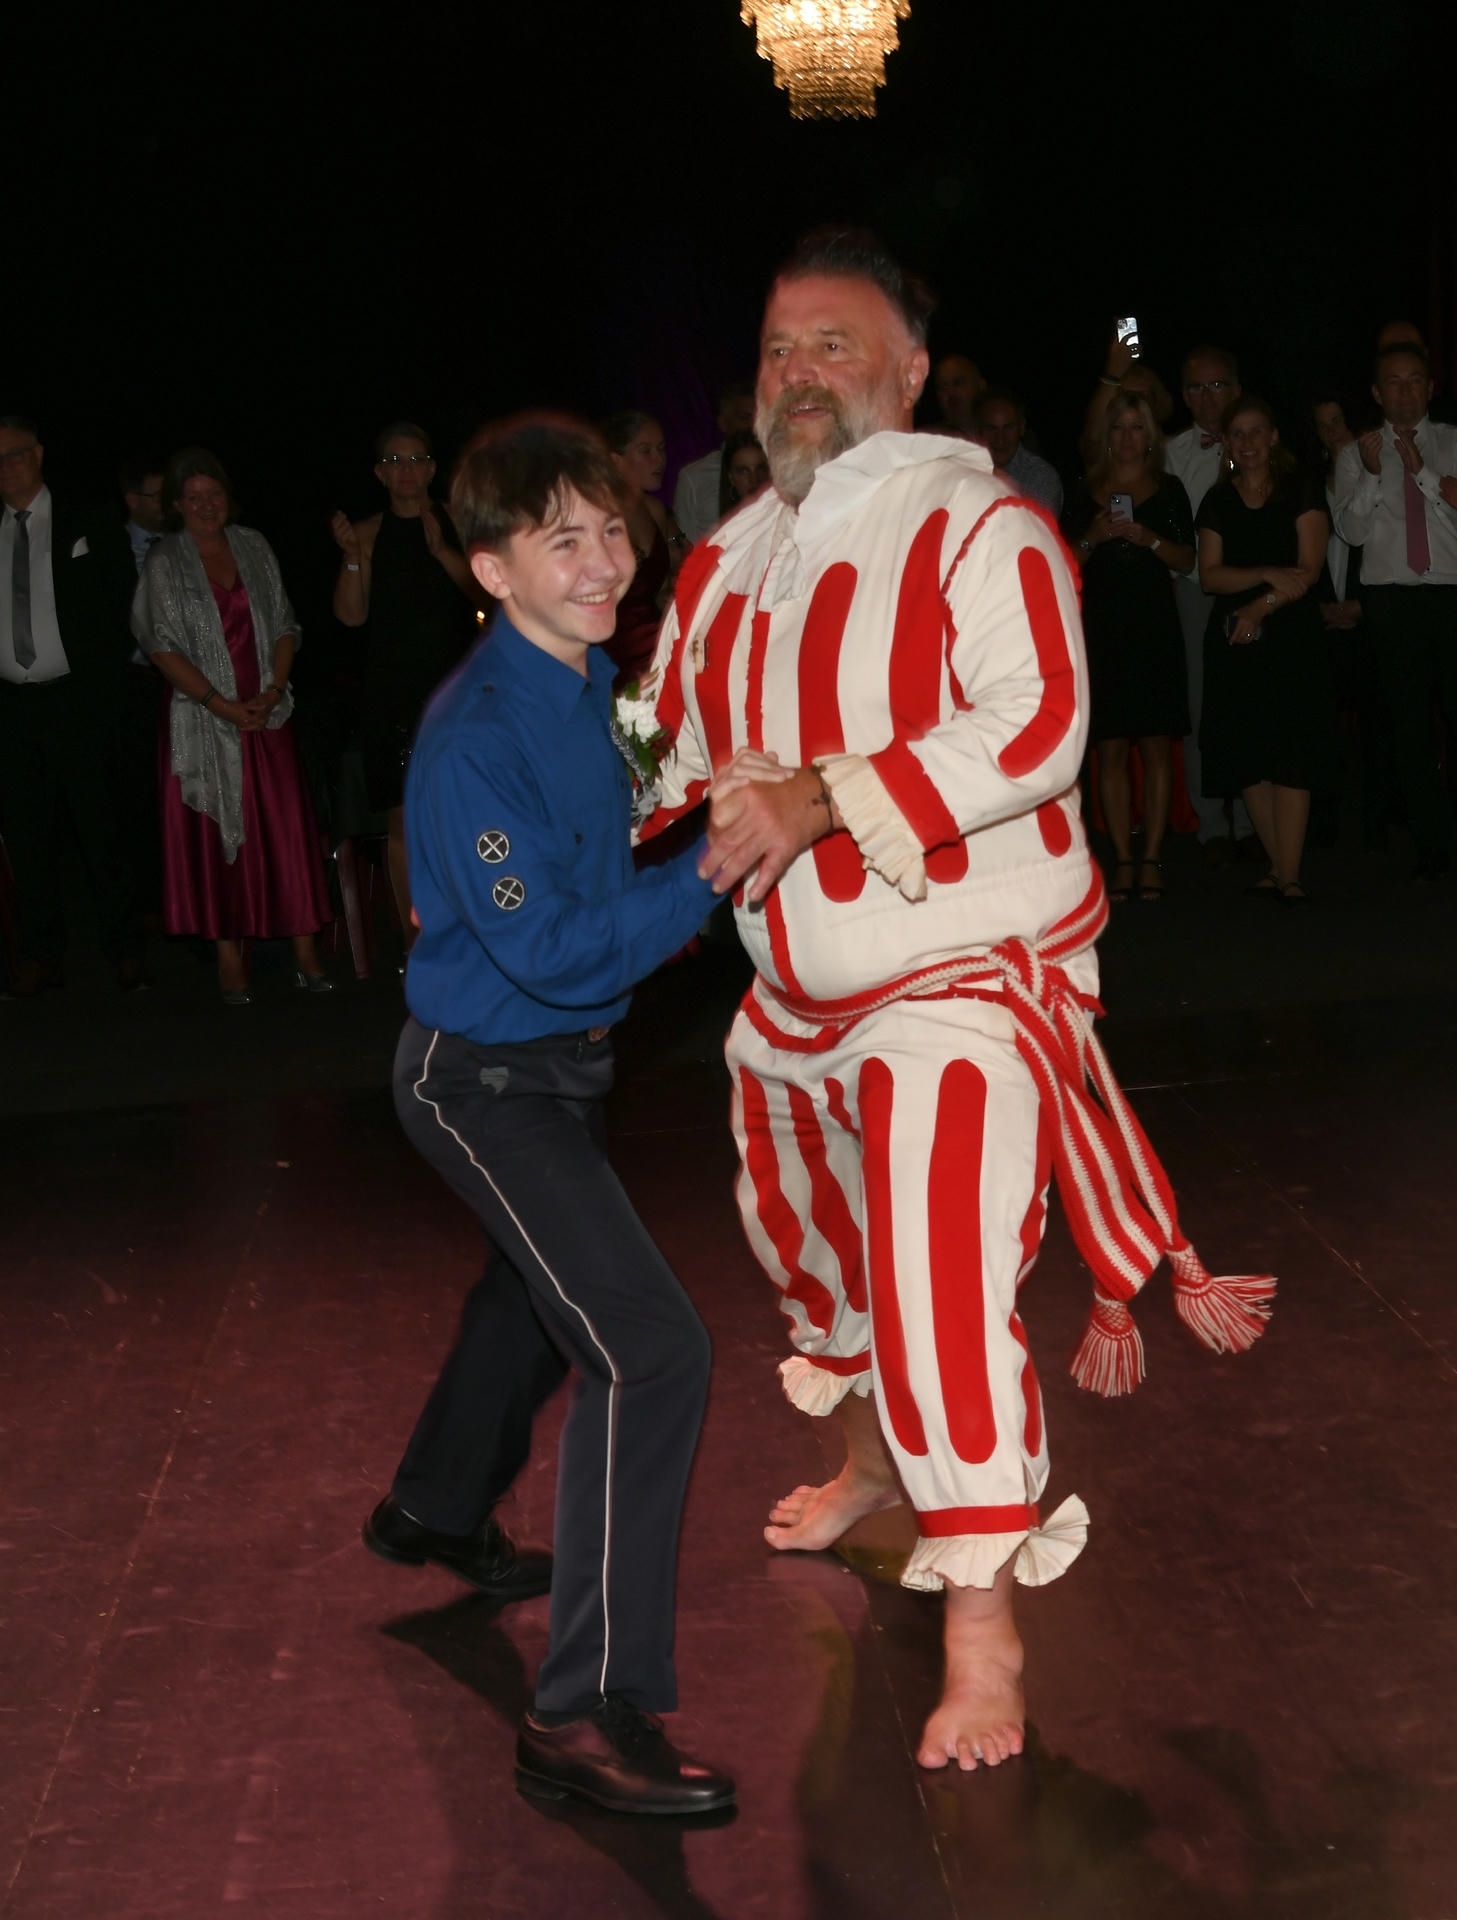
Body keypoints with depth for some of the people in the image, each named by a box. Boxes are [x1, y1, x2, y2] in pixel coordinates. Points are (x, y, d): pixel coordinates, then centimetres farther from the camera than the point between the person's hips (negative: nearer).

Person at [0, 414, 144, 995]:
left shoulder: (88, 527, 2)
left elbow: (120, 609, 3)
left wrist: (108, 694, -3)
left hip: (76, 702, -3)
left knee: (100, 829, -2)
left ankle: (125, 952, 5)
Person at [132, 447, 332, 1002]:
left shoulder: (253, 547, 9)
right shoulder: (165, 562, 0)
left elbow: (285, 627, 8)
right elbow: (164, 647, -6)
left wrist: (271, 692, -6)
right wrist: (220, 704, -13)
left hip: (266, 713, 2)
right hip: (202, 718, -2)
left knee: (286, 828, -2)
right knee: (215, 832, 0)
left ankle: (304, 951, 2)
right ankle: (229, 956, 5)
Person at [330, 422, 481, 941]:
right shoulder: (368, 533, 7)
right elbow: (351, 615, 0)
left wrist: (442, 551, -15)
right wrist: (351, 556, -14)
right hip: (392, 694, 0)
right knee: (403, 821, -1)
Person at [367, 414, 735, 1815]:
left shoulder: (590, 688, 0)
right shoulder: (476, 738, -27)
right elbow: (552, 951, -29)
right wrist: (711, 871, -30)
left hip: (558, 1062, 10)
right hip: (484, 1080, -10)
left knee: (541, 1289, 30)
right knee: (648, 1349, -18)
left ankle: (436, 1510, 57)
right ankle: (586, 1713, -13)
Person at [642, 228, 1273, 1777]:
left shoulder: (979, 527, -15)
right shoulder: (722, 569, 7)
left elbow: (1036, 728, -28)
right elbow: (669, 752, 17)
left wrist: (818, 800, -32)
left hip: (965, 971, -8)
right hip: (799, 990, 8)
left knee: (939, 1273, -18)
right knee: (809, 1236, 24)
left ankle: (983, 1622, -7)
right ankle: (874, 1459, 51)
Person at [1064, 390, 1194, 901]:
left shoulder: (1169, 490, 9)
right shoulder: (1086, 493, 11)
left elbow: (1187, 559, 5)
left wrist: (1149, 539, -11)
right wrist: (1092, 538, -8)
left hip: (1154, 629, -1)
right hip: (1101, 630, 1)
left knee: (1156, 746, -4)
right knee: (1111, 749, -2)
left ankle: (1151, 859, -1)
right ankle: (1122, 860, 1)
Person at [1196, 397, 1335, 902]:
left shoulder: (1301, 494, 4)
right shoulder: (1217, 501, 12)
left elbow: (1309, 570, -5)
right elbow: (1209, 575, 2)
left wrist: (1261, 607, -16)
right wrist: (1268, 574, -12)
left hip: (1292, 636, -3)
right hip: (1234, 640, 3)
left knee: (1292, 754, -10)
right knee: (1248, 756, -1)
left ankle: (1288, 874, -13)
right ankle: (1279, 867, 6)